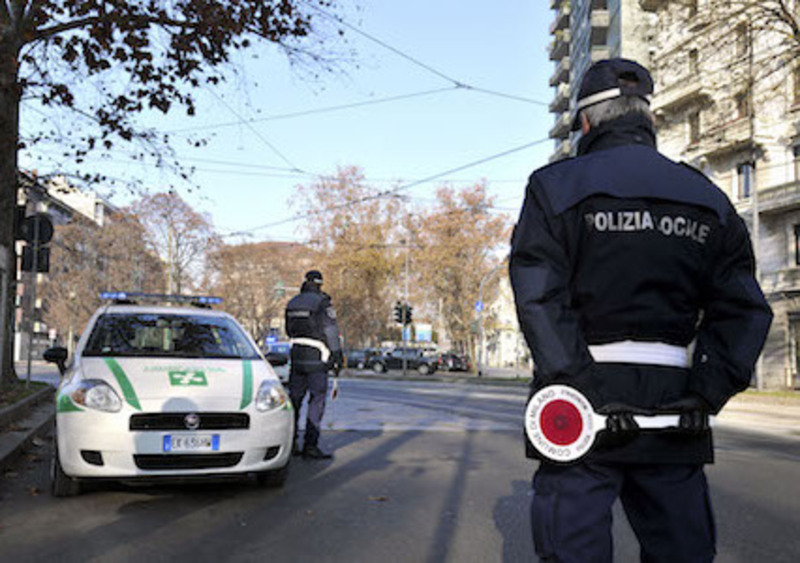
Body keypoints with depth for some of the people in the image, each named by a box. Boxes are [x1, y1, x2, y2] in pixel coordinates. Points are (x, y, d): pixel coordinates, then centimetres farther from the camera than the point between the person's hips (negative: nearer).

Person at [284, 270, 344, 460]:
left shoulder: (292, 303, 11)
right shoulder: (322, 303, -9)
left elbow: (290, 330, 16)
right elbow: (331, 332, -11)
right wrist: (337, 357, -6)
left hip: (296, 355, 6)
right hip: (316, 358, -6)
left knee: (295, 398, 12)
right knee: (317, 401, -2)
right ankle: (310, 445, -4)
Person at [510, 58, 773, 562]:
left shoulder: (557, 186, 0)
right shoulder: (707, 199, 12)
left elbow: (539, 298, -13)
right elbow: (744, 308, 1)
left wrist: (583, 389, -16)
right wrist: (705, 393, -6)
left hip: (581, 405, -3)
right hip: (673, 404, 4)